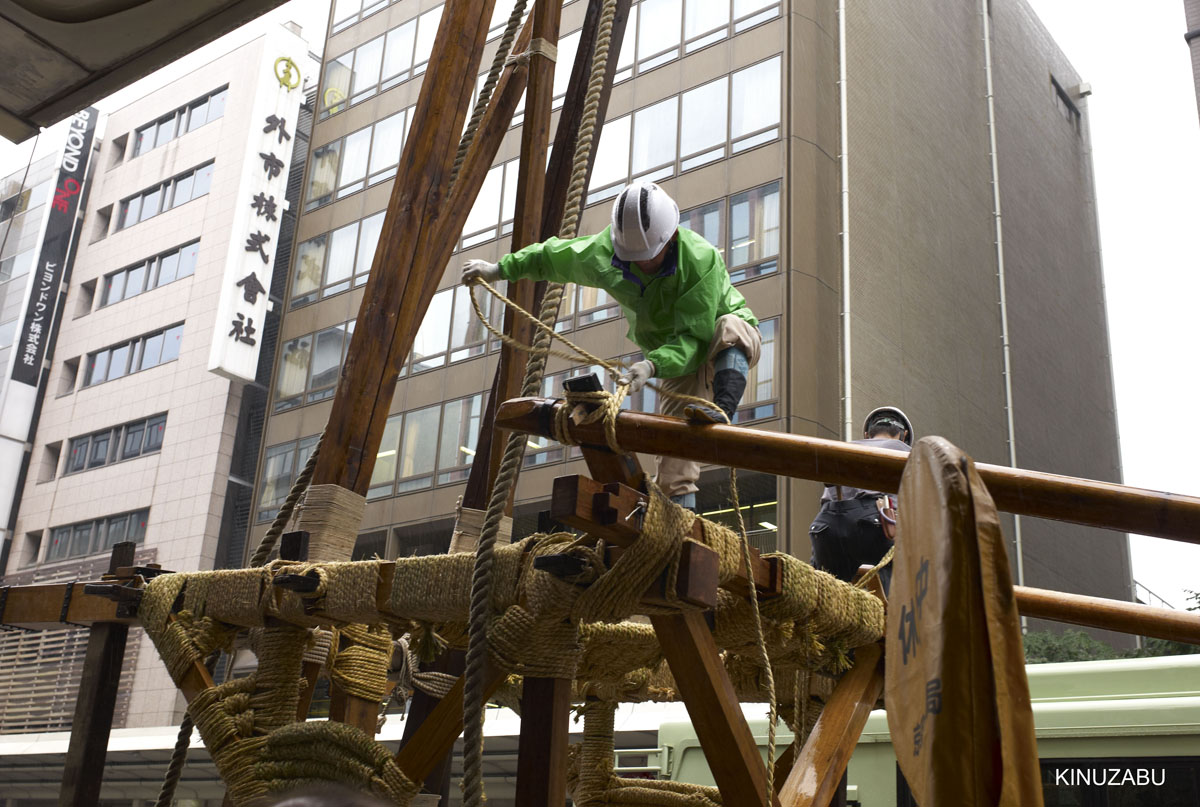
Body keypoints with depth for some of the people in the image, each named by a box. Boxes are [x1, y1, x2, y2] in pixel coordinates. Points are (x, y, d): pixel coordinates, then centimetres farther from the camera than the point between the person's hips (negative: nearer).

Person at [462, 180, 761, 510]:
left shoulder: (702, 259, -35)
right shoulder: (603, 253, -19)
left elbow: (695, 337, -37)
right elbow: (555, 254, 1)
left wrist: (652, 365, -51)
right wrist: (500, 269, 7)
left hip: (732, 345, -3)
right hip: (675, 352, 4)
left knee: (730, 328, -39)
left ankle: (723, 411, -52)